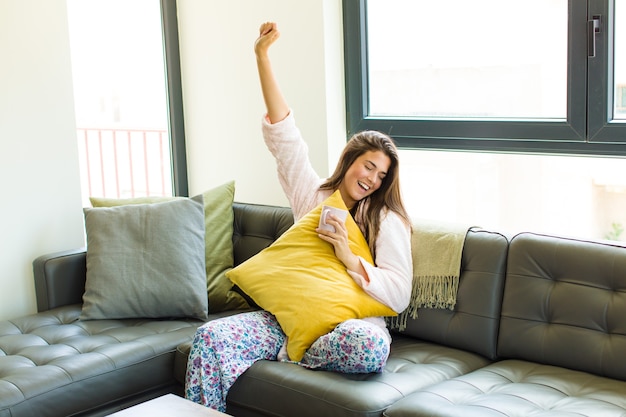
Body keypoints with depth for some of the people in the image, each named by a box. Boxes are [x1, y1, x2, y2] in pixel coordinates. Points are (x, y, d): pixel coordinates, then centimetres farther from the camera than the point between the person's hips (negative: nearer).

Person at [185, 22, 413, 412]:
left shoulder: (388, 220, 5)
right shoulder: (314, 194, 14)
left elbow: (399, 295, -4)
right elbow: (283, 133, 8)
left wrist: (350, 259, -14)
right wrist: (263, 56, 3)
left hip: (346, 322, -2)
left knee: (370, 344, -39)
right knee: (210, 336, -23)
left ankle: (290, 357, -12)